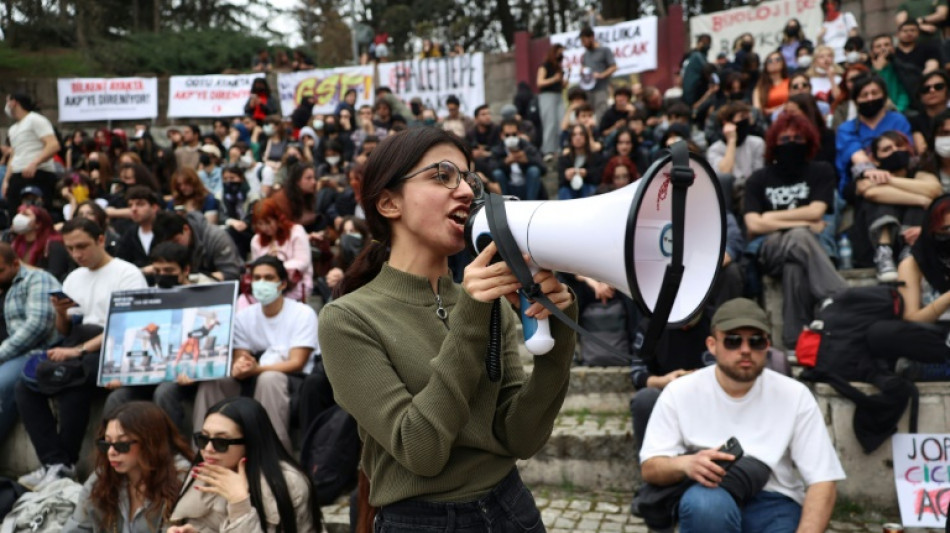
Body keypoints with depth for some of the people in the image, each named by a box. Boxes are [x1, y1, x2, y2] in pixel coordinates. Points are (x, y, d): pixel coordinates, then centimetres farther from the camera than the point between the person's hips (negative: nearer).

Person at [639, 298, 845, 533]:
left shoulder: (795, 396, -1)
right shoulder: (680, 392, -1)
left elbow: (821, 481, -4)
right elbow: (649, 468, -3)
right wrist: (684, 464, -26)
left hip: (773, 506, 0)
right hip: (707, 502, 0)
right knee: (705, 501, -35)